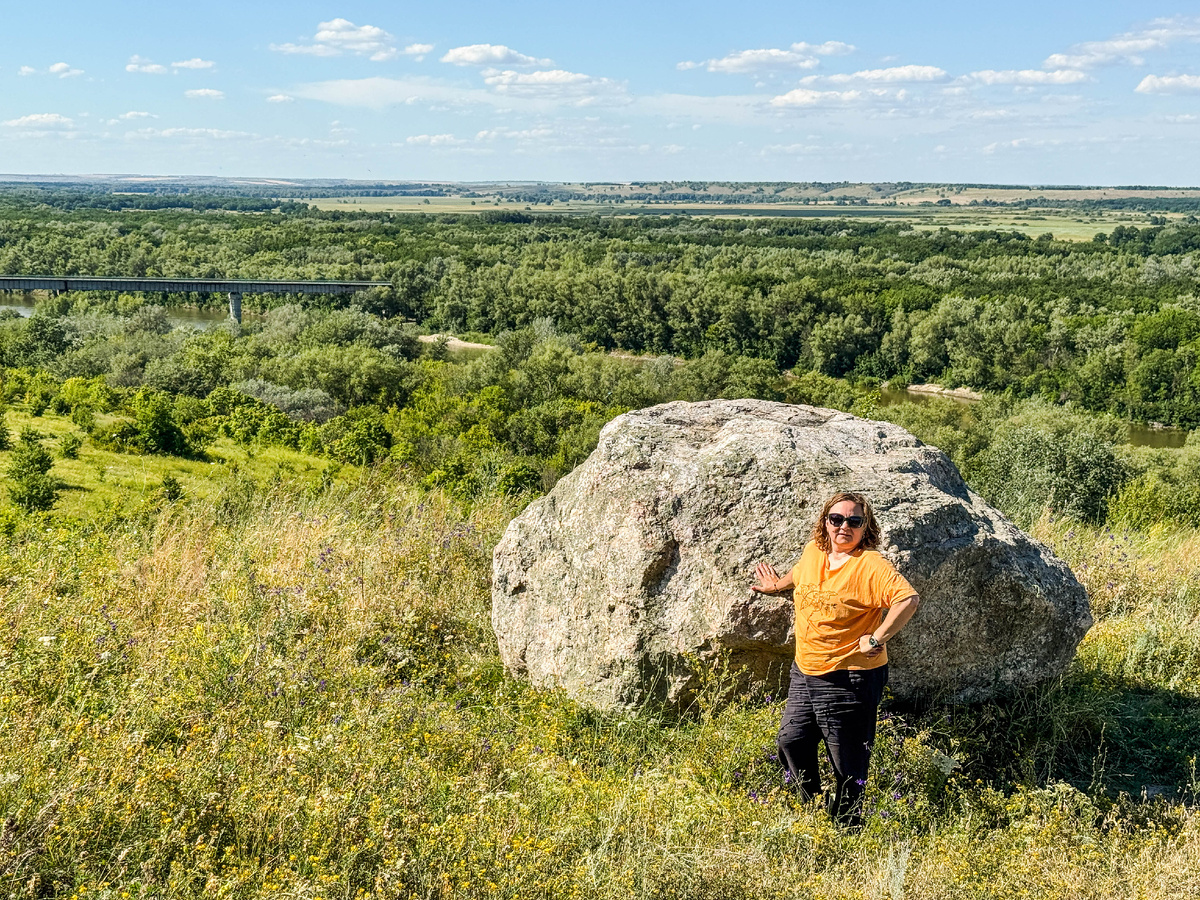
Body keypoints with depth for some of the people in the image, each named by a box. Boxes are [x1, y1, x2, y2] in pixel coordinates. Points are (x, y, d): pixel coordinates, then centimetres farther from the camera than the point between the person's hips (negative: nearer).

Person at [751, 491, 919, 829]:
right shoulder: (813, 551, 5)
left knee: (848, 763, 2)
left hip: (850, 680, -7)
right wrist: (778, 585, 41)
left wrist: (876, 639, -27)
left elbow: (909, 598, -31)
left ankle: (845, 828, 19)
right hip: (805, 671, 8)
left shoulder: (871, 565, -18)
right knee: (792, 741, 13)